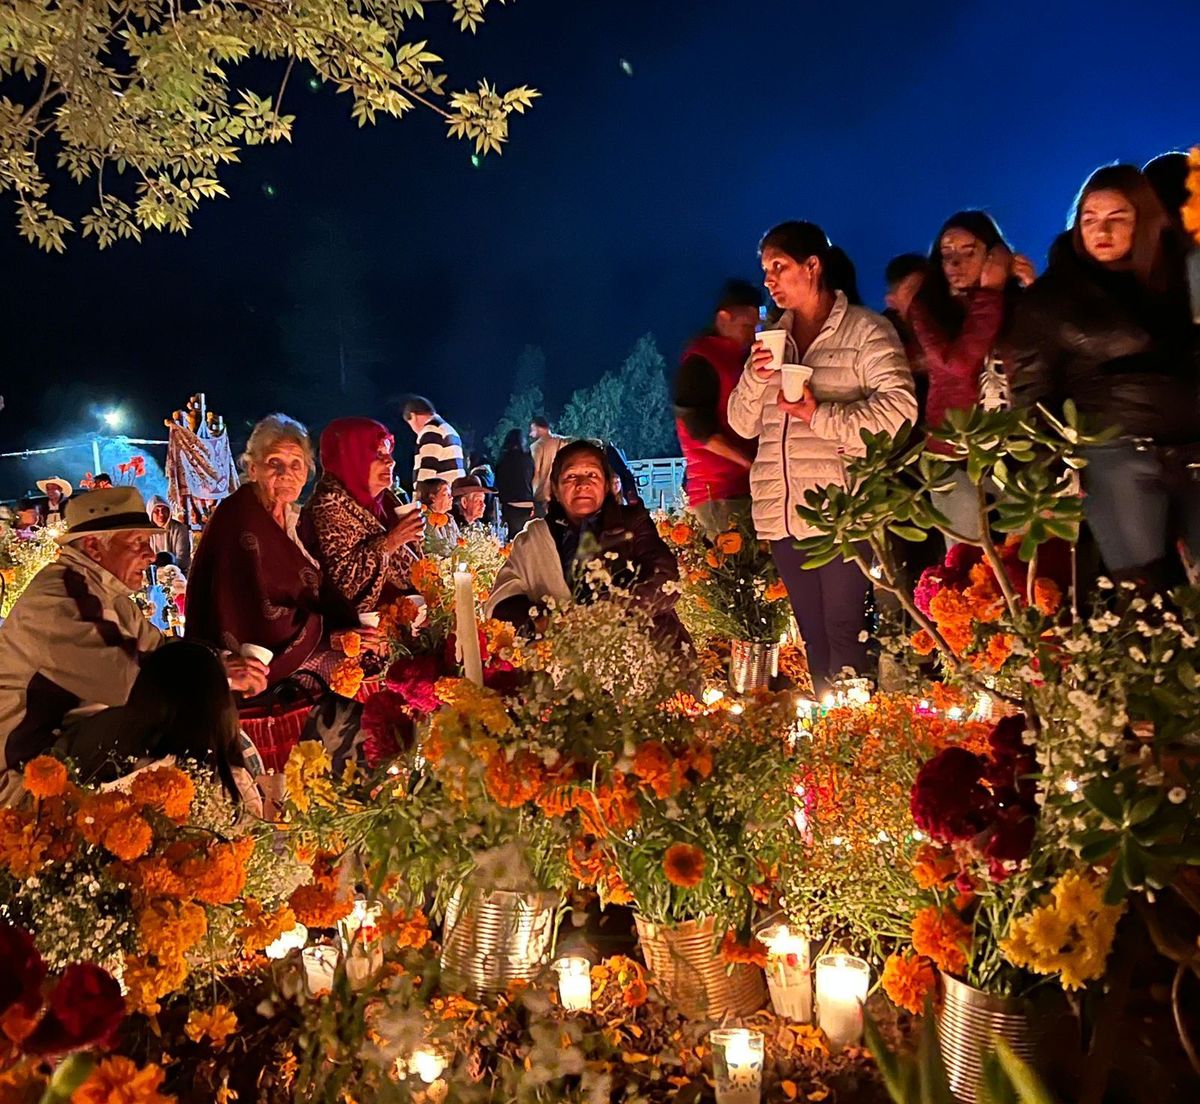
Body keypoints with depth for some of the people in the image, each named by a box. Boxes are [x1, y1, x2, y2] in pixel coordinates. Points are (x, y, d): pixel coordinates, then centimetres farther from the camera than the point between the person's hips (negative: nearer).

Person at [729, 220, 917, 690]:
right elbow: (742, 424, 15)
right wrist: (755, 378, -2)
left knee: (843, 633, -6)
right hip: (782, 513, 6)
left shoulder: (865, 330, 0)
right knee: (812, 635, 11)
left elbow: (899, 408, -13)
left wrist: (819, 415, -16)